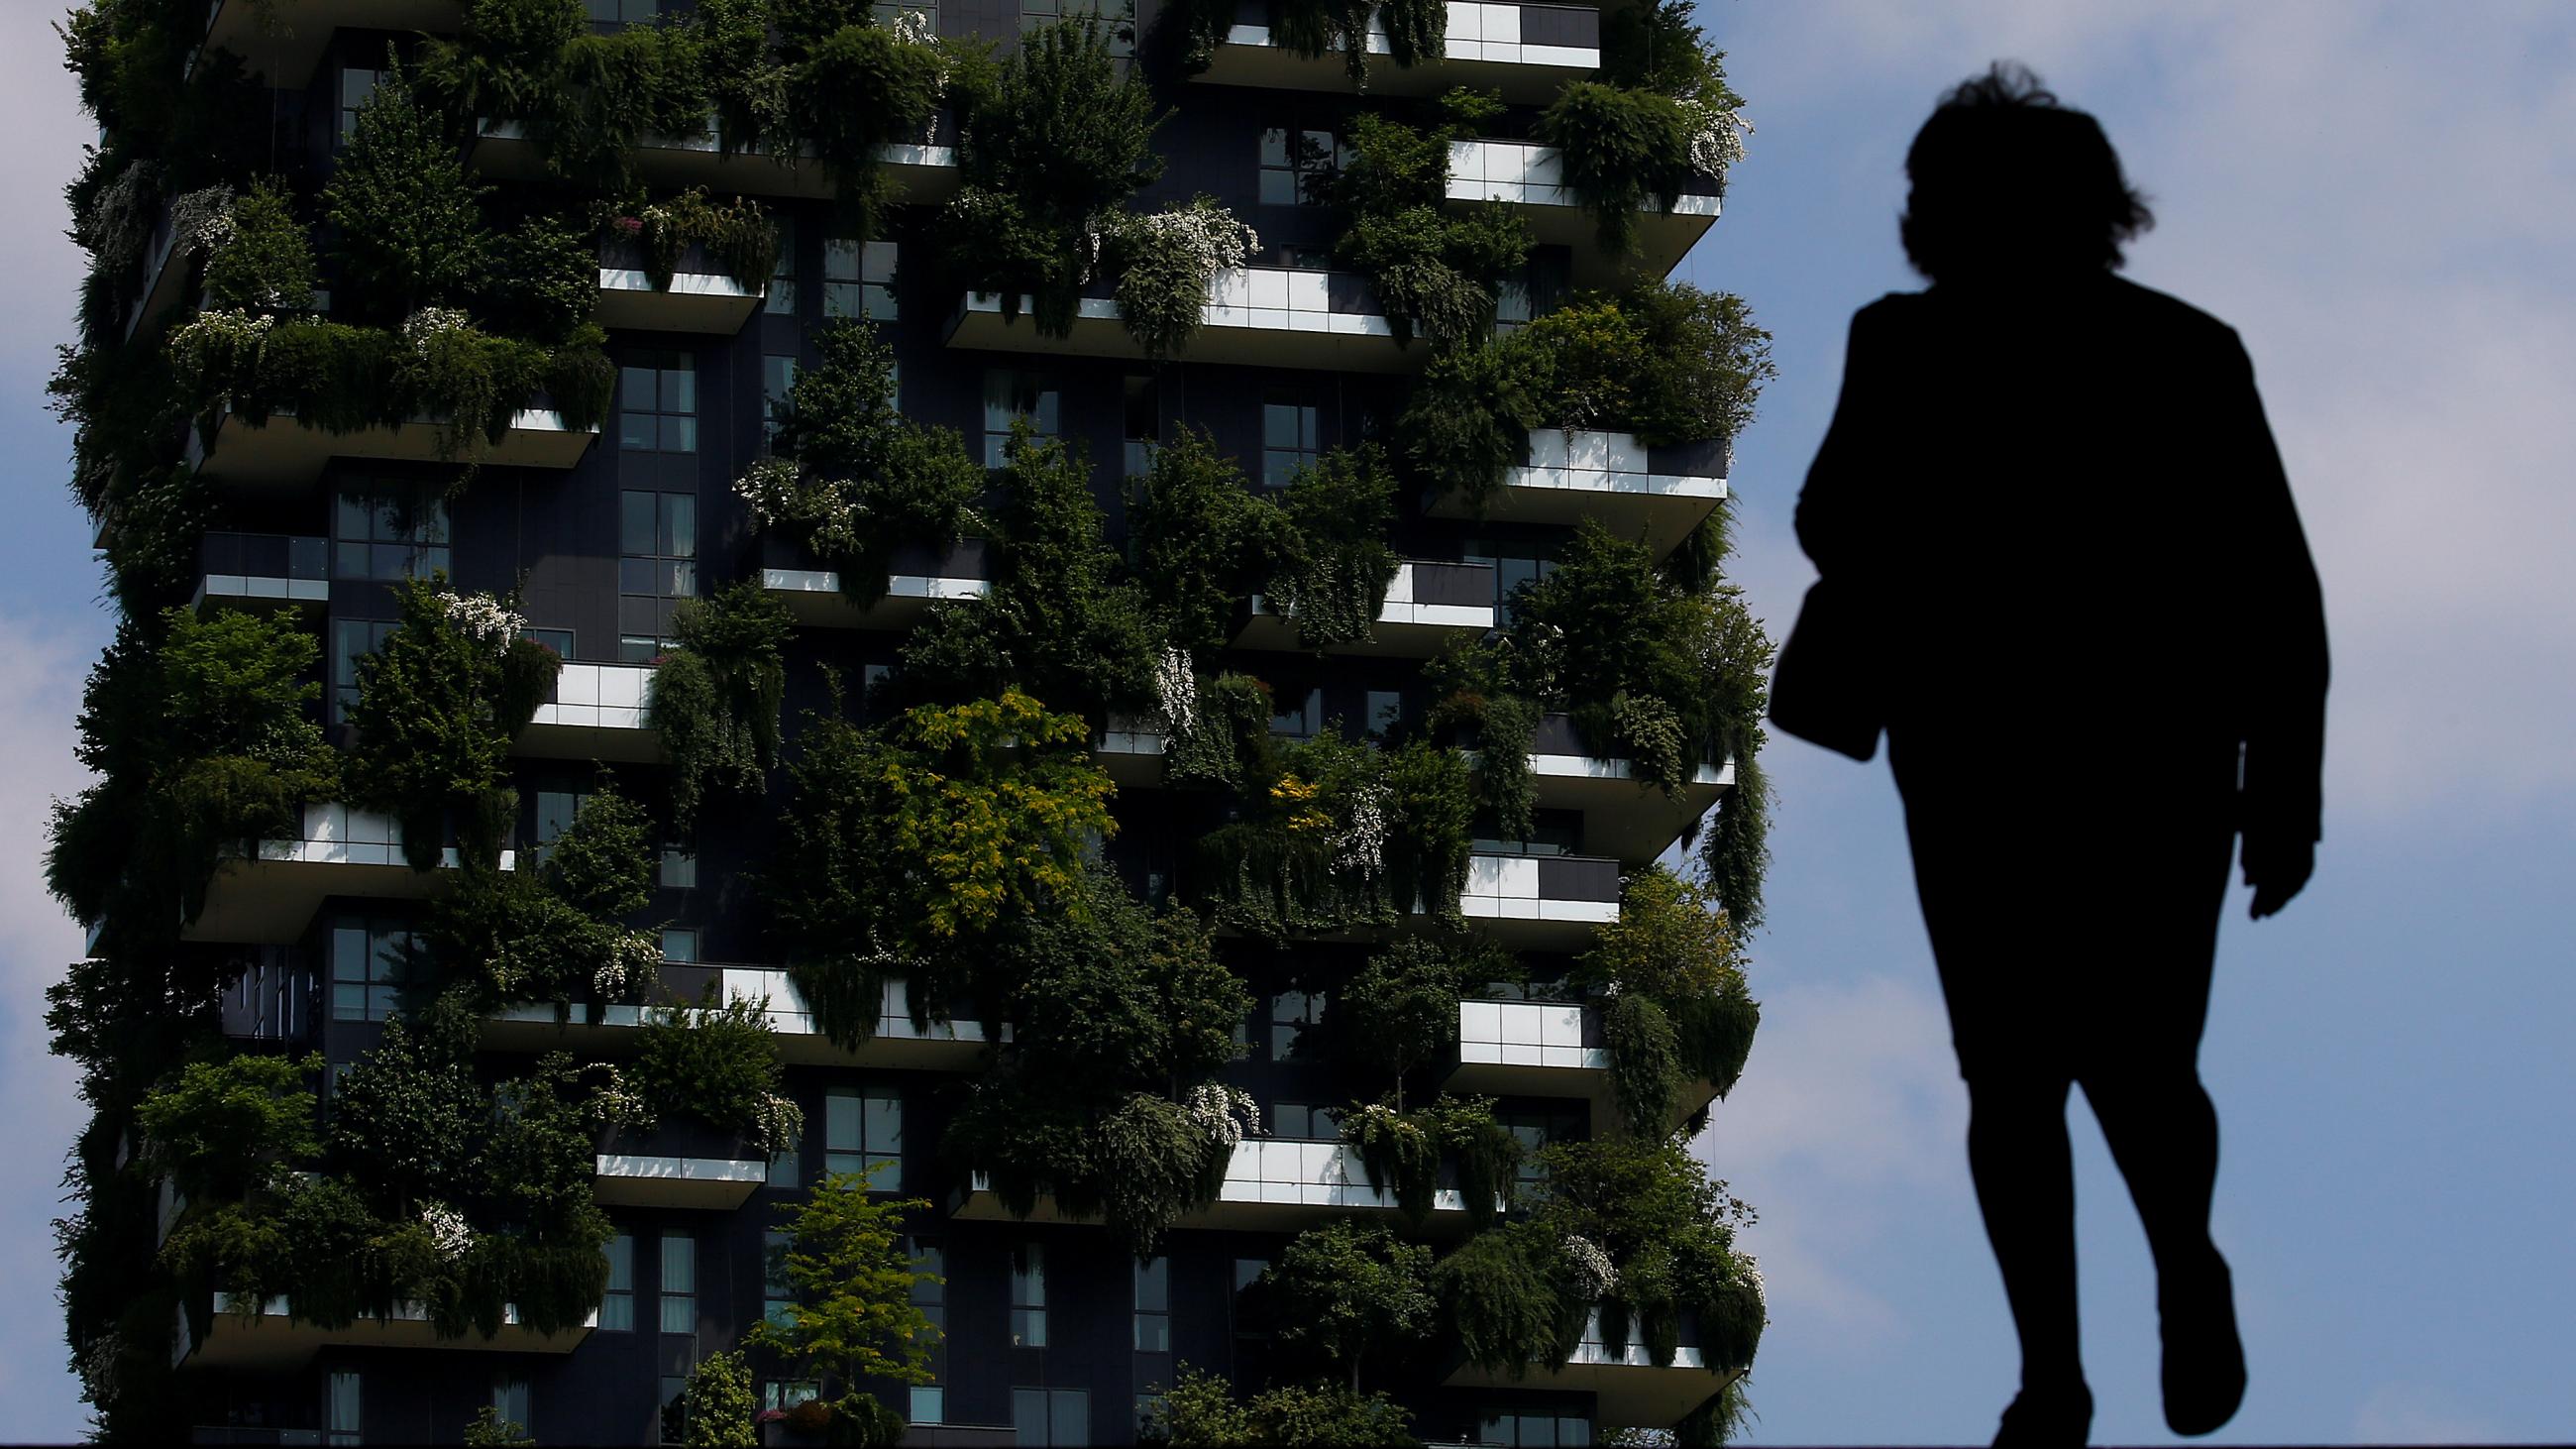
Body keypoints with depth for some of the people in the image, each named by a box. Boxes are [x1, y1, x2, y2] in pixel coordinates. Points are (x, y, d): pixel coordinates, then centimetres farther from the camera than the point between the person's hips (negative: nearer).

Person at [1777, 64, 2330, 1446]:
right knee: (2009, 1086, 6)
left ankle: (2187, 1274, 31)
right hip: (1975, 786, 2)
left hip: (2150, 790, -2)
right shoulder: (1904, 351, -8)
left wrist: (2286, 799, -5)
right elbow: (1833, 532, 0)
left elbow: (2278, 591, -7)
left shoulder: (2185, 362, -14)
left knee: (2137, 1078, -2)